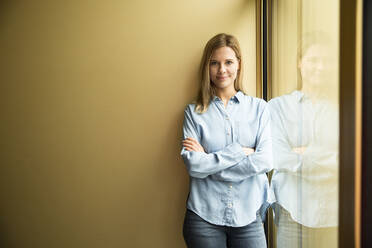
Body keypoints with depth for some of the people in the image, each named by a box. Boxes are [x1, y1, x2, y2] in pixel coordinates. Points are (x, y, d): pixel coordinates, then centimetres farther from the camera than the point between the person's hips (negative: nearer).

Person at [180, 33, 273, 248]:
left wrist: (209, 160, -10)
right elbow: (193, 165, -11)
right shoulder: (194, 112, 1)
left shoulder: (259, 107, 3)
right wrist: (240, 151, -13)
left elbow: (265, 161, -8)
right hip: (203, 216, 0)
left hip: (248, 215, 1)